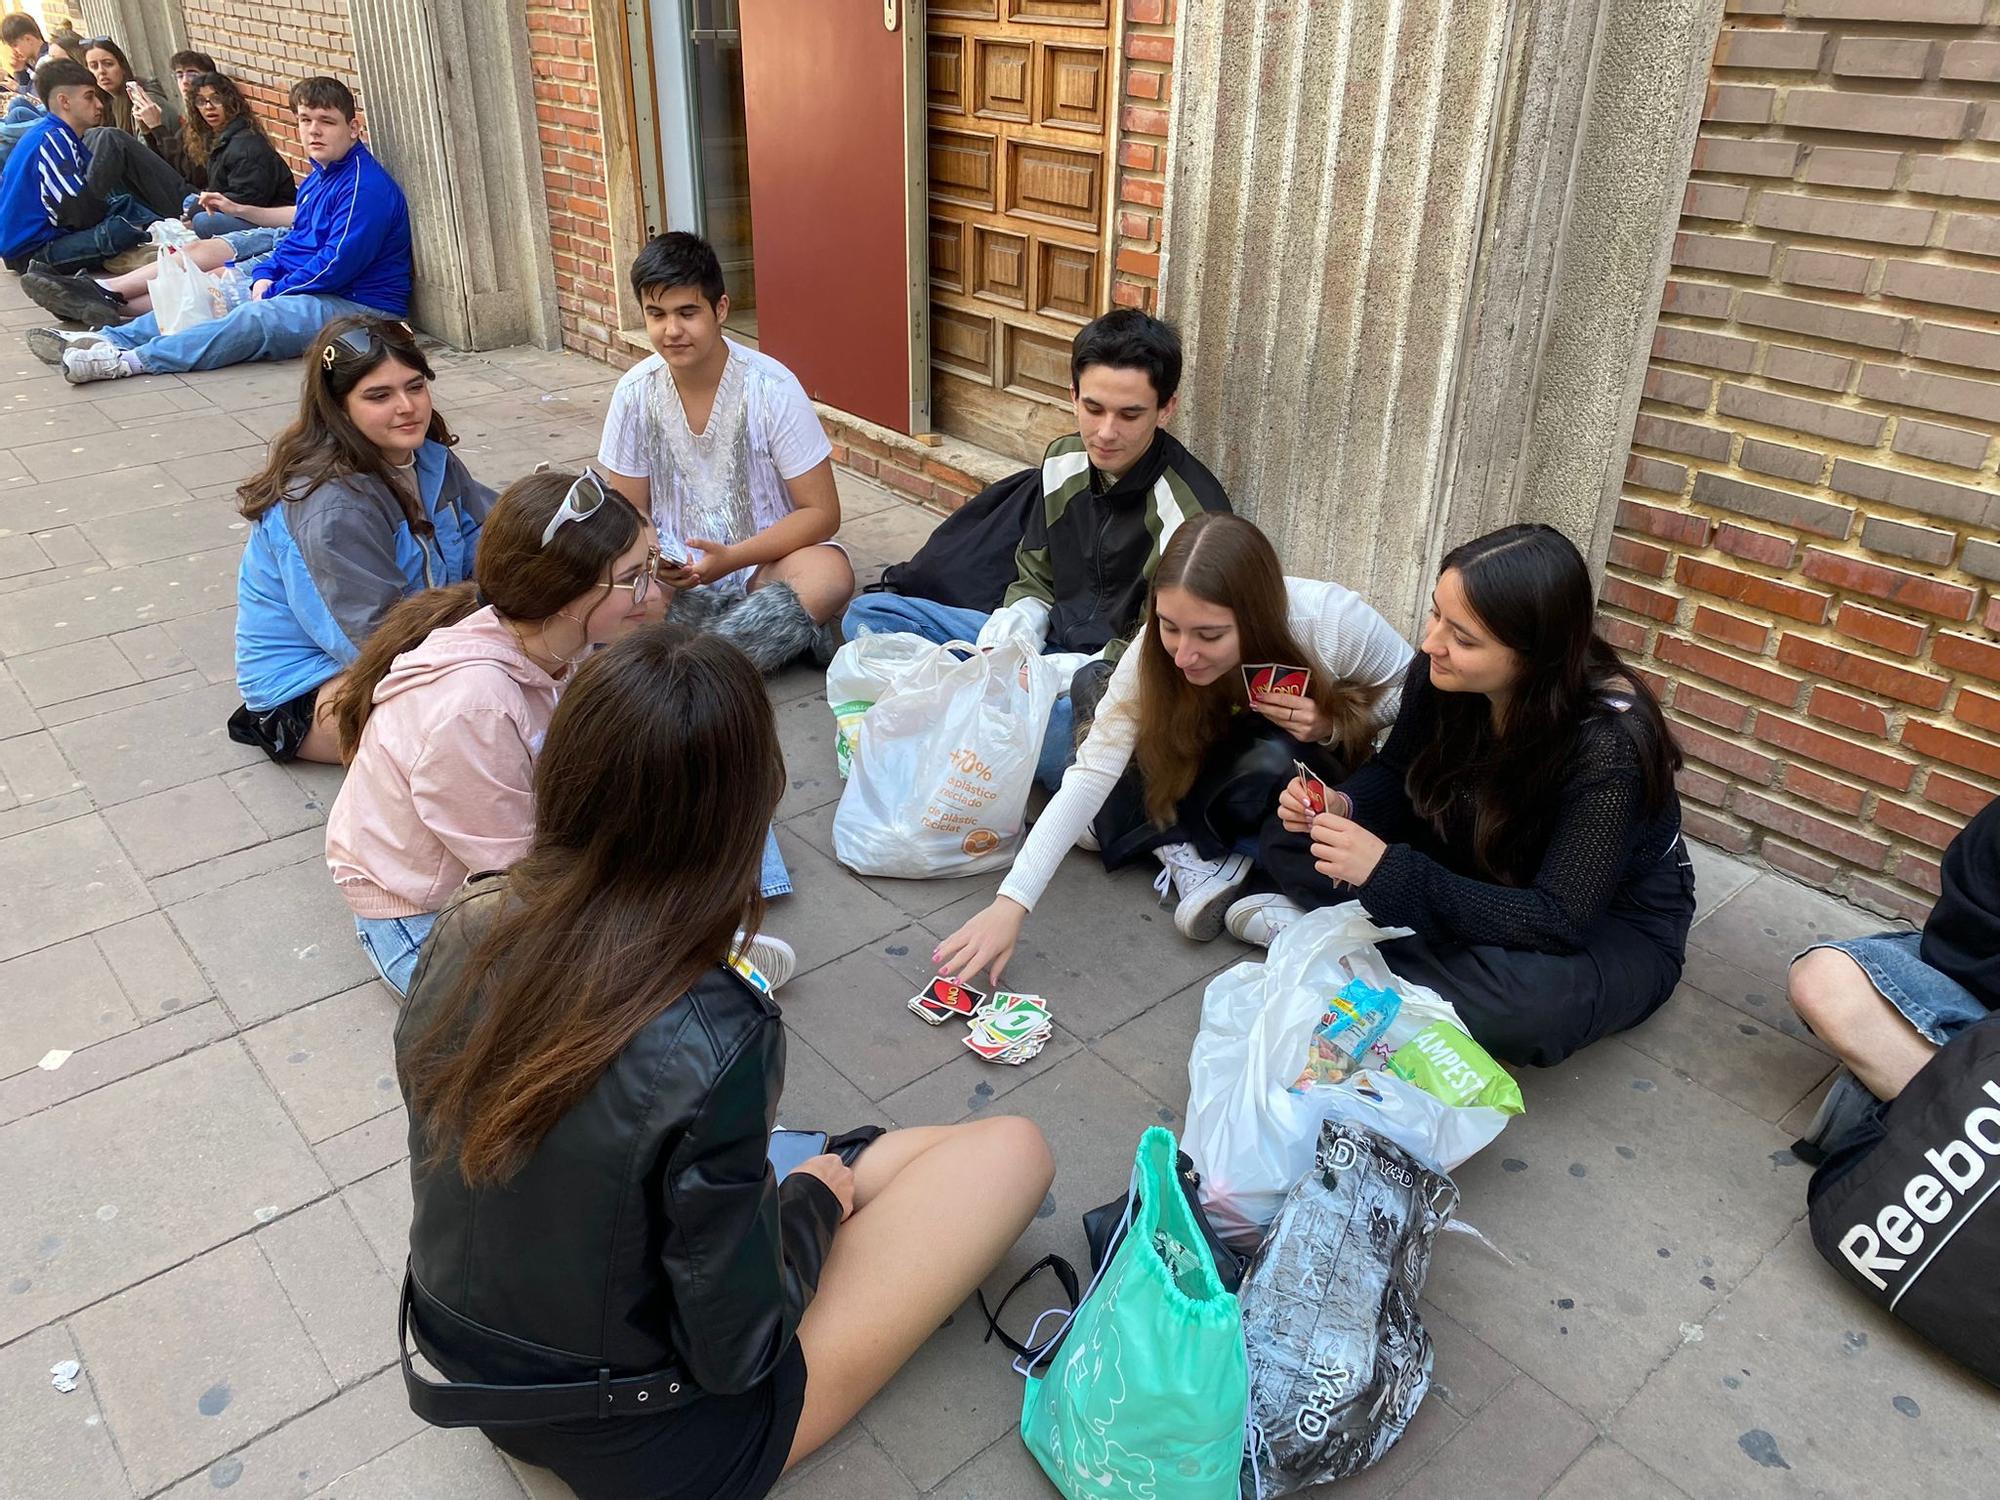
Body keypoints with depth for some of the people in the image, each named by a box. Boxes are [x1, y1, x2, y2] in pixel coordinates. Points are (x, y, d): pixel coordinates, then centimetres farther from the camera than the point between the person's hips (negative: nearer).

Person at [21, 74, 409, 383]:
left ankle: (127, 361, -37)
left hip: (358, 304, -11)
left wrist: (273, 294, -11)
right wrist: (265, 276, 3)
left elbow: (336, 264, -21)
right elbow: (299, 237, 23)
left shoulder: (365, 186, -14)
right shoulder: (319, 178, 20)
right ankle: (110, 339, -4)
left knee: (253, 320, -32)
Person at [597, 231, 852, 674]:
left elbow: (822, 512, -11)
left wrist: (731, 558, -23)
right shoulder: (636, 392, -3)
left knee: (829, 573, -35)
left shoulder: (771, 388, -12)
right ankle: (782, 633, -23)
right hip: (678, 574, 3)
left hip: (766, 562, -2)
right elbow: (632, 510, 6)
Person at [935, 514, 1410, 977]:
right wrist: (1011, 902, -41)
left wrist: (1331, 723, -33)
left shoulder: (1334, 623, -34)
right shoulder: (1156, 651, -29)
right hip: (1220, 758, 2)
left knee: (1268, 757, -37)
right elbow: (1092, 773, -32)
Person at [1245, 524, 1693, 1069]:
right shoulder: (1440, 675, -18)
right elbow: (1395, 777, 1)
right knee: (1290, 835, -5)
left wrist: (1387, 871, -41)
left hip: (1610, 925, -4)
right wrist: (1341, 806, -22)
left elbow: (1558, 921, -34)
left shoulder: (1610, 741, -33)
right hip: (1476, 877, 4)